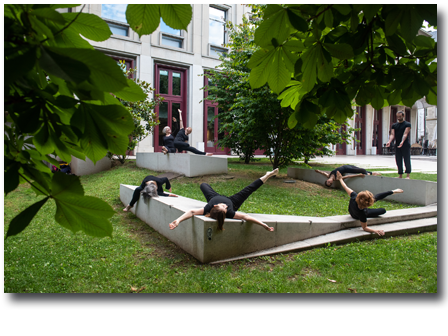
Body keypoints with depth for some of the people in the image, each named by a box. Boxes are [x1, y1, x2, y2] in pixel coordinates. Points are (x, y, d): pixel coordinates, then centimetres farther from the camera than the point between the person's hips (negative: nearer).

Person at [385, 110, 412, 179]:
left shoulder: (407, 124, -1)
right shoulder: (394, 125, 12)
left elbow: (405, 134, -15)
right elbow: (392, 134, 0)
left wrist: (402, 142, -32)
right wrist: (389, 141, -20)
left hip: (405, 145, -5)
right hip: (397, 145, 5)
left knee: (407, 160, -3)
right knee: (398, 161, 5)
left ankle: (408, 175, 2)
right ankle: (400, 175, 12)